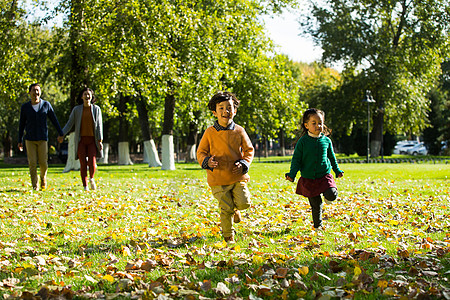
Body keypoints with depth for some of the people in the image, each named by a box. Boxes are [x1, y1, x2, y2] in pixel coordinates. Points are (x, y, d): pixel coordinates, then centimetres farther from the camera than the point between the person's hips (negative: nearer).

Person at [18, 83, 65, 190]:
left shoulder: (46, 105, 1)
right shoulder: (25, 107, 2)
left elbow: (54, 120, 7)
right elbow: (21, 124, 9)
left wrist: (61, 134, 4)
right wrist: (20, 140, 9)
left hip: (42, 139, 0)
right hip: (30, 139, 0)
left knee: (43, 162, -3)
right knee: (32, 163, -5)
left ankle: (43, 177, 28)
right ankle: (35, 186, 5)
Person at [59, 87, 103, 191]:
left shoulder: (96, 109, 5)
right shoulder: (76, 109, 5)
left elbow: (99, 125, 2)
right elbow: (70, 123, 4)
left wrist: (100, 141, -6)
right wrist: (62, 134, -9)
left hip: (92, 140, 0)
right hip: (81, 140, 0)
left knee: (92, 162, -14)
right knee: (83, 164, -5)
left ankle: (91, 178, 16)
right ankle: (85, 186, 6)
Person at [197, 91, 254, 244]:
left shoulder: (239, 131, 1)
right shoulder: (210, 132, -2)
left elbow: (249, 150, 10)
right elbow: (201, 152, 6)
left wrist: (243, 164, -7)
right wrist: (207, 161, -16)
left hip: (238, 176, 1)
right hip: (218, 178, -1)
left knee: (244, 203, -9)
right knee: (226, 208, -1)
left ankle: (235, 208, 28)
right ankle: (228, 235, 20)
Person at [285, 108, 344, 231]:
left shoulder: (326, 141, 2)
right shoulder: (302, 141, -5)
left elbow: (332, 157, 18)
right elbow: (296, 159, -1)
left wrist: (337, 170, 18)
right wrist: (292, 174, -13)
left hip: (325, 176, 1)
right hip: (308, 179, -1)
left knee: (331, 195, -25)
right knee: (316, 205, 4)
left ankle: (327, 197, 11)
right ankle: (318, 225, 28)